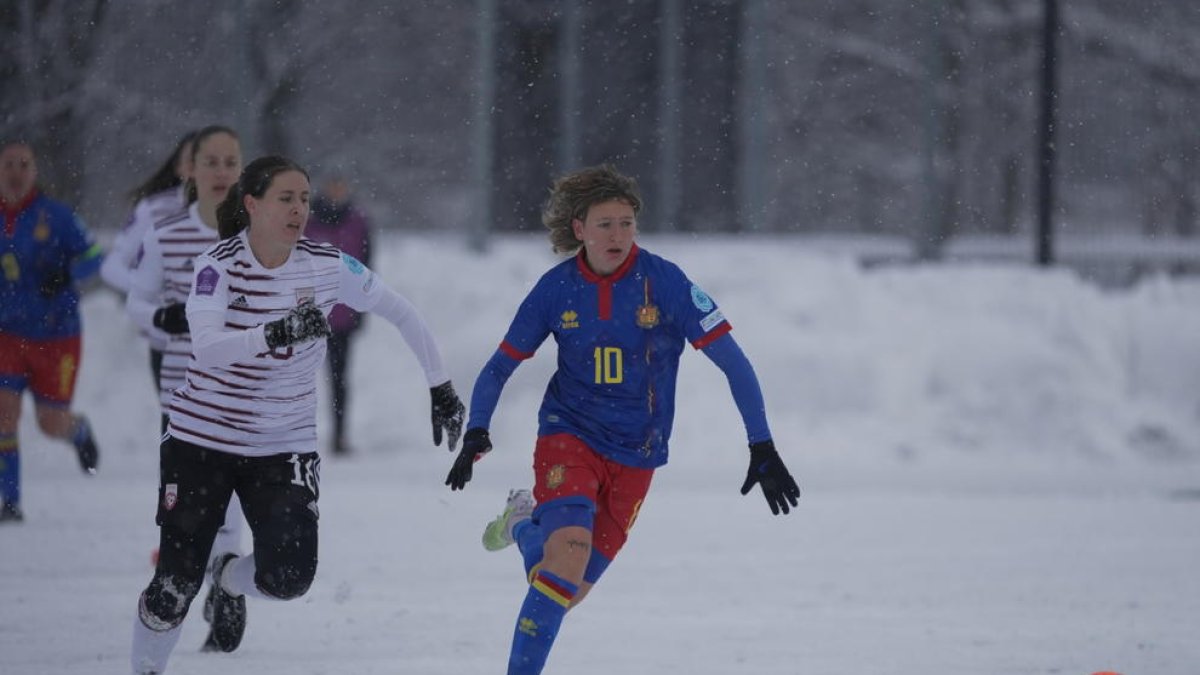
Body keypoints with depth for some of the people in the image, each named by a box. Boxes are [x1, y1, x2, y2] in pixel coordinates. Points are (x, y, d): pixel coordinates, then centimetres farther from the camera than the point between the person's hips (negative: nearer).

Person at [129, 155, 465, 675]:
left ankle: (230, 581, 23)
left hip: (286, 446, 2)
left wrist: (440, 388, 5)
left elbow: (400, 313, 5)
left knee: (288, 578, -14)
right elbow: (206, 349, -29)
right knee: (176, 582, -4)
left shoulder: (327, 267, -7)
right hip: (202, 438, -2)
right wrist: (274, 334, -44)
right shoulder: (218, 266, -14)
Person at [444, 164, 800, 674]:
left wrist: (762, 448, -20)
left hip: (635, 455, 1)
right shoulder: (557, 288, -7)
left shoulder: (664, 282, -14)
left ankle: (526, 526, 38)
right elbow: (499, 368, 2)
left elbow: (733, 363, -13)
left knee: (567, 592, 7)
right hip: (569, 436, -1)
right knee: (569, 554, -28)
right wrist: (475, 434, -15)